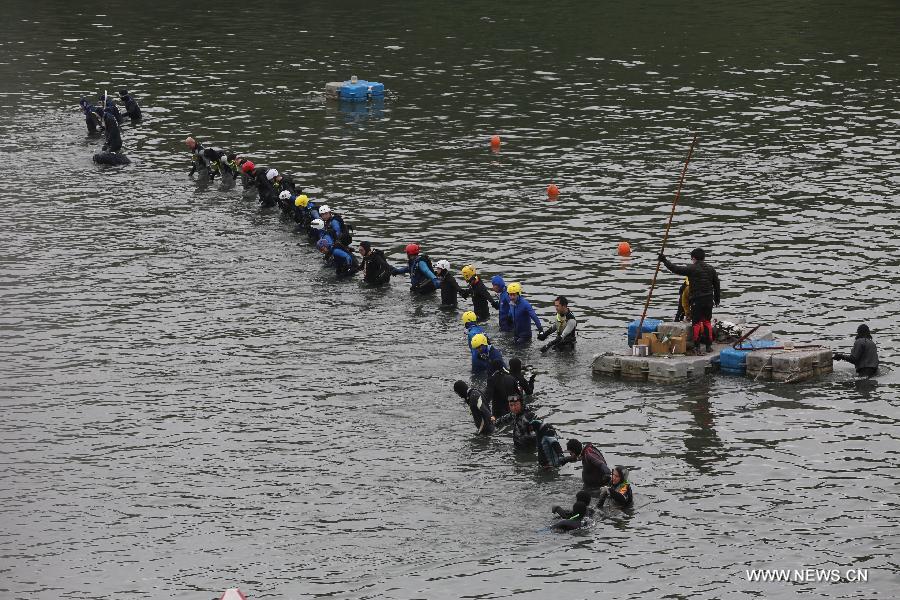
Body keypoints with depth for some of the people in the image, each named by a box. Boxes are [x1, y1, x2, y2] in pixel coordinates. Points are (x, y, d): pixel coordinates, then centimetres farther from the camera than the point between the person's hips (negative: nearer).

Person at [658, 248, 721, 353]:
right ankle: (709, 345, 13)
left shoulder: (691, 269, -9)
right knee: (707, 322, 13)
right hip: (709, 300, 5)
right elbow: (716, 285, 15)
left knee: (696, 323, 2)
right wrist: (717, 298, 26)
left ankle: (697, 346, 2)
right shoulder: (711, 269, 8)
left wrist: (664, 261, 4)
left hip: (696, 300, -5)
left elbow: (675, 269, -8)